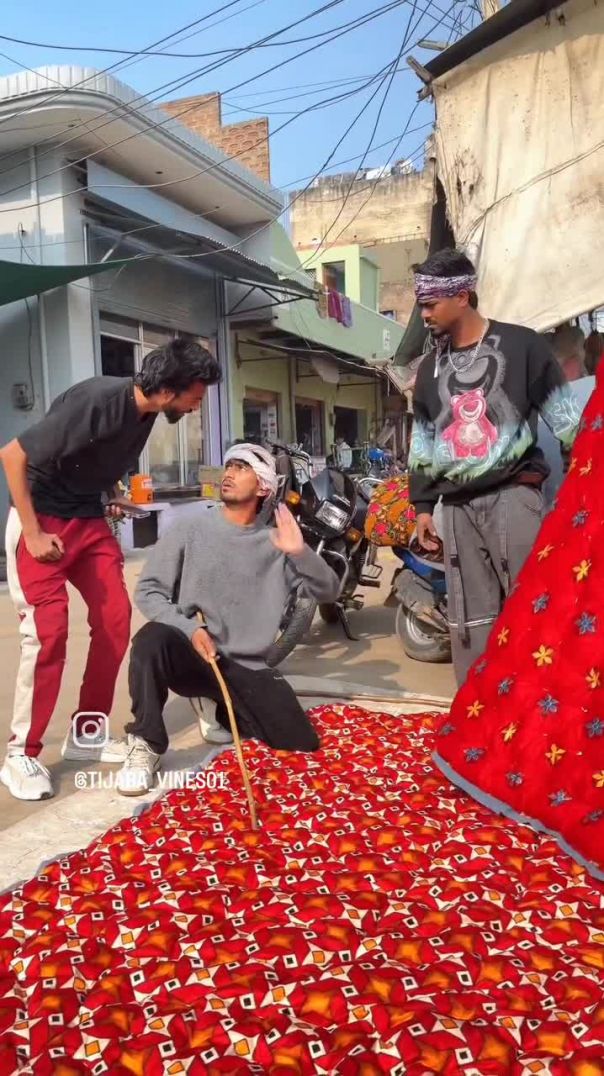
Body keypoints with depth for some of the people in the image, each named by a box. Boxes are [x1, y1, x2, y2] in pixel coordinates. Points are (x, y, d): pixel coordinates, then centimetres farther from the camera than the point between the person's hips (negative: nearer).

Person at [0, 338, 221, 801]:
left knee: (115, 619, 1)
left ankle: (88, 732, 15)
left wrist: (110, 499, 4)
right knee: (49, 630, -13)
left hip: (90, 520, 8)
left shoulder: (146, 412, -2)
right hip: (42, 521, -7)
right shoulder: (96, 400, -26)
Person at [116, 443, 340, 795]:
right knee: (152, 638, -35)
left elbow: (329, 591, -1)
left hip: (247, 668, 3)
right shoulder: (189, 533, -1)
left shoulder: (276, 544, 3)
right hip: (190, 654, -2)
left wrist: (300, 552, -19)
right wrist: (190, 629, -19)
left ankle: (228, 714, 23)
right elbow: (148, 591, -3)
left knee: (303, 743, -7)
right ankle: (146, 746, -15)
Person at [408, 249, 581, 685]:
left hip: (513, 494, -4)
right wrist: (423, 505, 15)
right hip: (457, 505, 5)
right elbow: (422, 445, 20)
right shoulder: (430, 368, 17)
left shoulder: (521, 345, 2)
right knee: (469, 618, 5)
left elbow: (566, 420, 1)